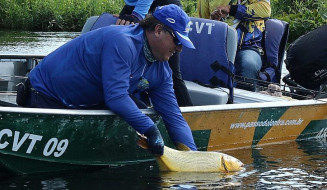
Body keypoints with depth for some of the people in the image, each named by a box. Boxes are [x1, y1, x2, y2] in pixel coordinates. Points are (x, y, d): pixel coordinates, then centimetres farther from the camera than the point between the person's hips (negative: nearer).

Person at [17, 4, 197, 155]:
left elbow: (174, 116, -2)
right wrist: (150, 129, -37)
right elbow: (116, 97, -36)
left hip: (87, 104, 8)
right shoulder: (122, 42, -30)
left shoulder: (161, 70, -2)